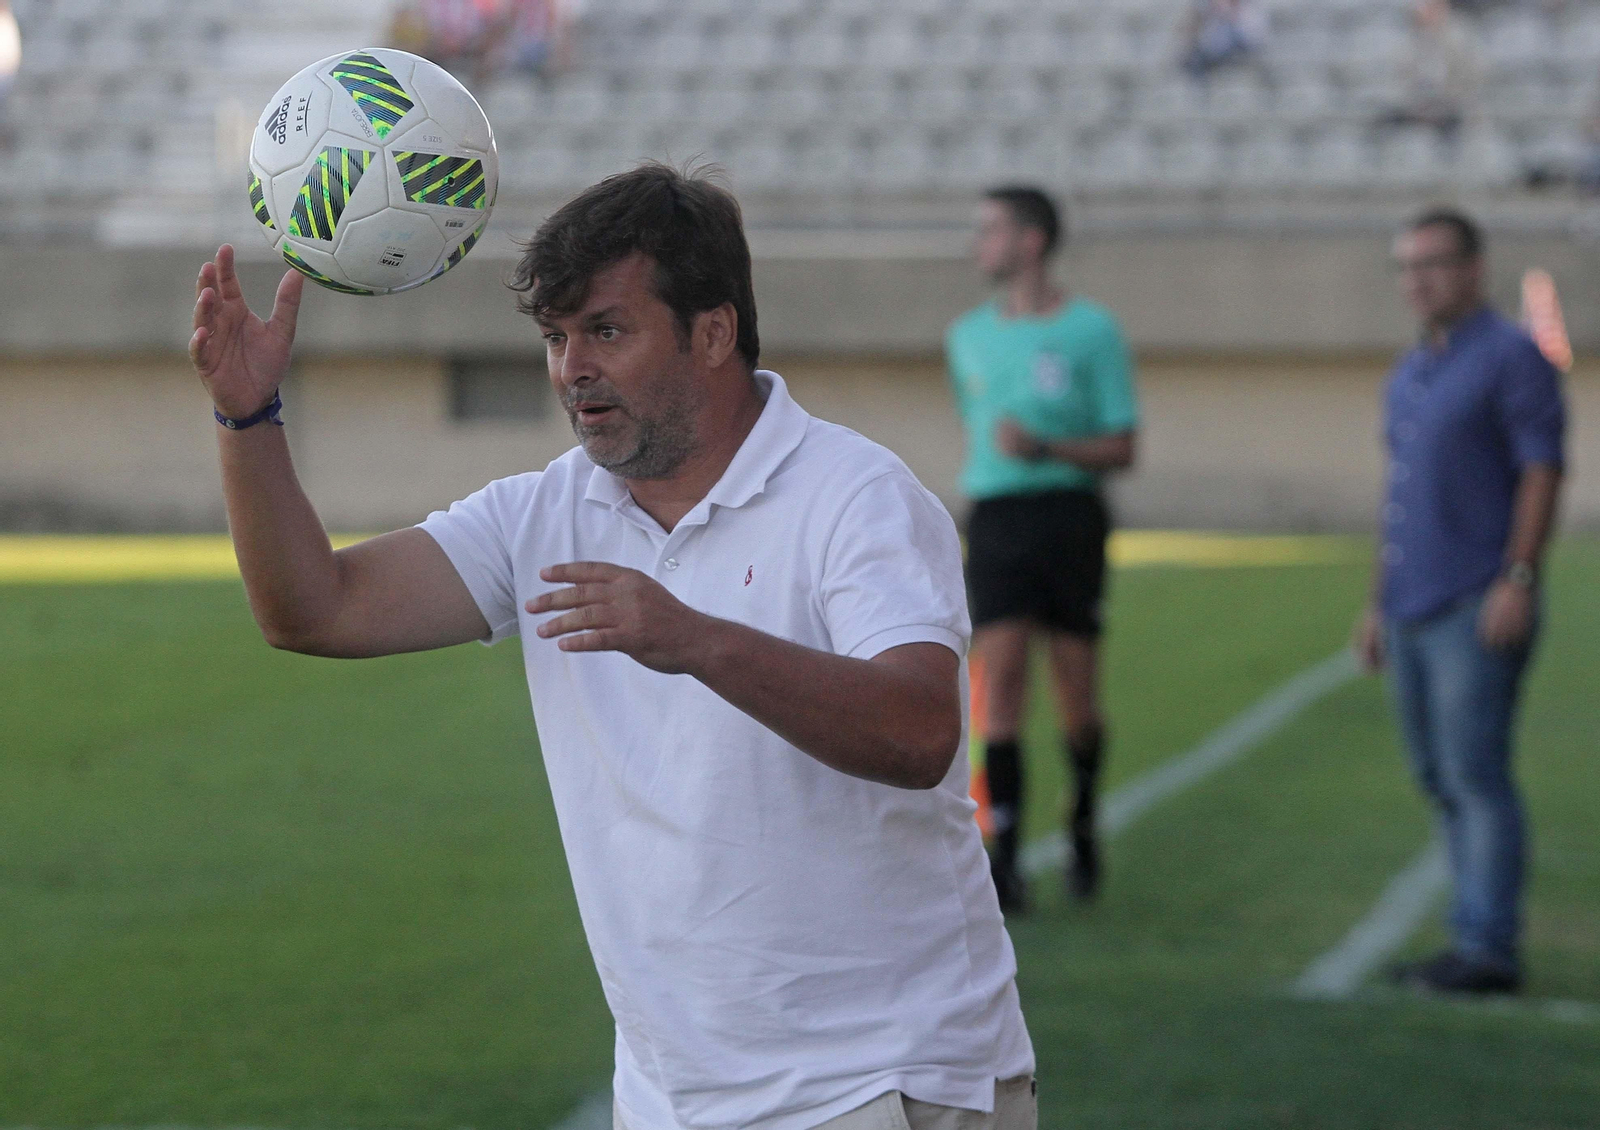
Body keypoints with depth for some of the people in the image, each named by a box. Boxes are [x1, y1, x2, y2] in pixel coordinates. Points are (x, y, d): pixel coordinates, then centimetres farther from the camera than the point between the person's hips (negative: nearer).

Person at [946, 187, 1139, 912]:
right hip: (994, 518, 3)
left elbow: (1121, 450, -2)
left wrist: (1045, 448, -17)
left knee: (1076, 696, 3)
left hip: (1069, 513, -3)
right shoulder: (969, 335, 13)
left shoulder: (1092, 331, -1)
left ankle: (1083, 827, 28)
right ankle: (1004, 857, -12)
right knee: (999, 682, -10)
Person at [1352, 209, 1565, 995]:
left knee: (1475, 776, -10)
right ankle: (1475, 936, 15)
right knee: (1441, 781, 9)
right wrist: (1377, 602, 22)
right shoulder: (1409, 375, 19)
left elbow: (1542, 472, -12)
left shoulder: (1510, 357, -6)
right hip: (1412, 606, 8)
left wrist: (1518, 579, -19)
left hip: (1477, 606, -8)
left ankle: (1488, 948, -7)